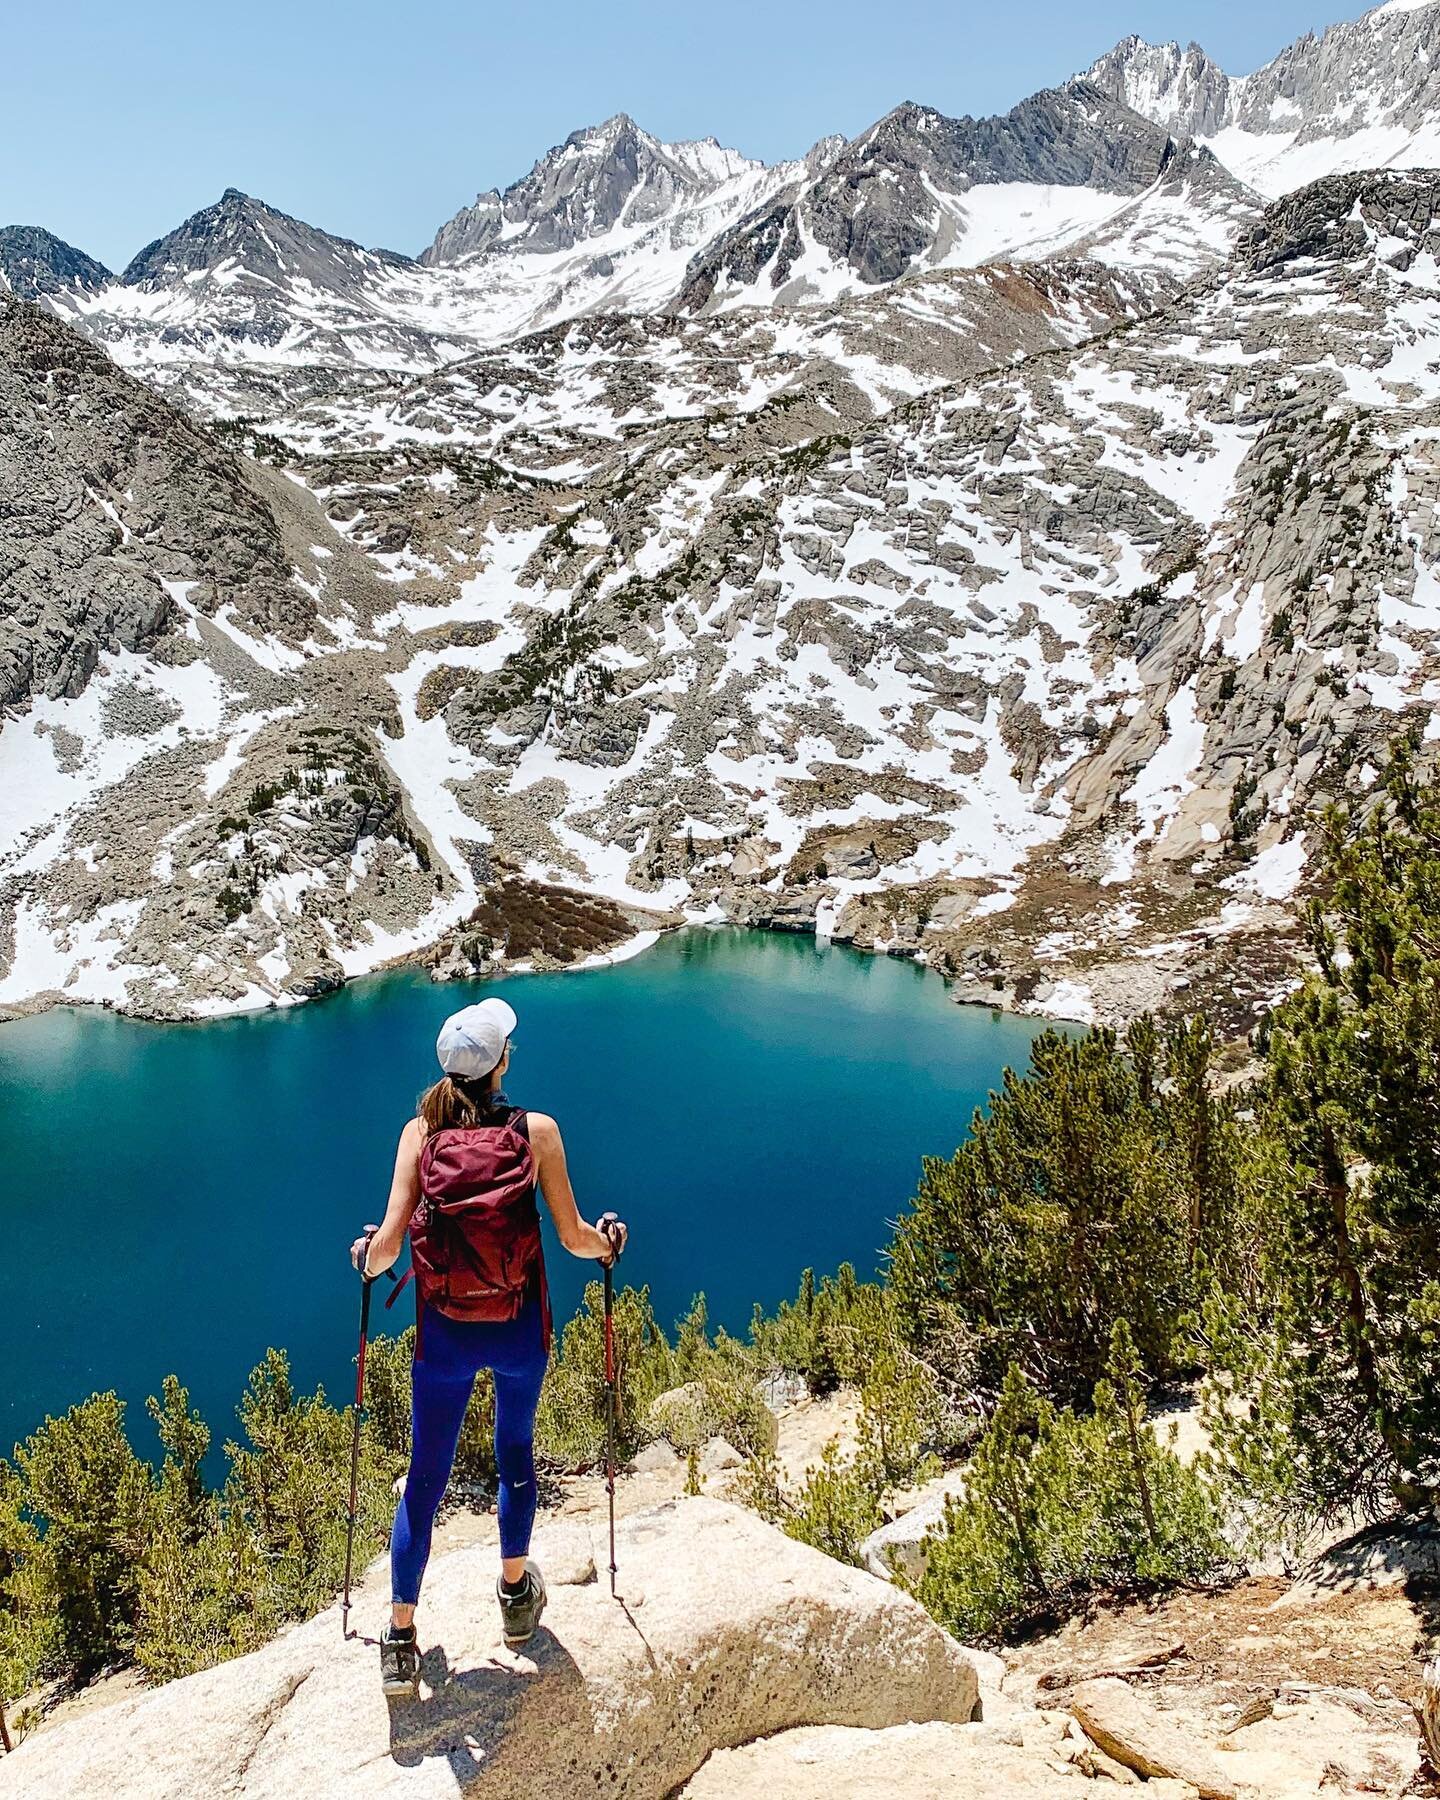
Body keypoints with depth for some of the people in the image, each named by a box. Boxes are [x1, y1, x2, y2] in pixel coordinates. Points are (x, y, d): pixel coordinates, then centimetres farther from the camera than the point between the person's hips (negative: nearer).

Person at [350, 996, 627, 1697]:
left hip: (444, 1332, 0)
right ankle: (516, 1591, 41)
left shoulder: (421, 1132, -7)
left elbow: (388, 1243, -10)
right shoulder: (536, 1130, -10)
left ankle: (401, 1639, 20)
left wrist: (366, 1260, 12)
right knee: (516, 1454, 24)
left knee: (425, 1477, 14)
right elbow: (572, 1237, -7)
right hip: (519, 1329, 0)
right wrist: (608, 1242, 14)